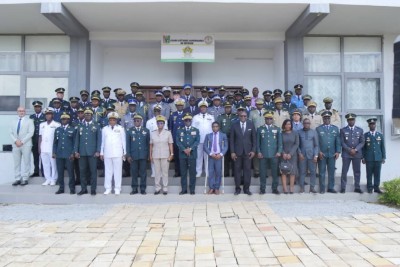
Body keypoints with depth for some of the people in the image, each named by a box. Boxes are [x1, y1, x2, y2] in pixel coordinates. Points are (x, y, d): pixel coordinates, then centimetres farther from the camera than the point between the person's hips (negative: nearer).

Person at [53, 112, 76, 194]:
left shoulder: (72, 129, 4)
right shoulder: (57, 129, 14)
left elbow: (75, 142, 2)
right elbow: (55, 142, 15)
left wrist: (73, 153, -6)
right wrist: (54, 152, 6)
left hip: (69, 155, -3)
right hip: (59, 154, 3)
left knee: (70, 172, -1)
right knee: (60, 172, 5)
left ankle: (72, 188, 8)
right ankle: (61, 188, 15)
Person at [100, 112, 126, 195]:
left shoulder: (121, 128, 6)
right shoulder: (104, 129, 11)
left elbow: (123, 141, 6)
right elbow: (103, 141, 12)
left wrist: (124, 153, 4)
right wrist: (101, 153, 10)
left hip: (118, 153, -2)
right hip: (107, 153, 2)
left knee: (118, 171, 0)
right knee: (108, 171, 4)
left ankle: (117, 189, 6)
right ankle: (108, 188, 12)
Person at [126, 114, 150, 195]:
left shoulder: (146, 131, 9)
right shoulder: (129, 131, 7)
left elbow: (148, 143, 9)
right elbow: (128, 144, 5)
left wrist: (148, 154, 3)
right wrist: (128, 155, -2)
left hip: (143, 155, 0)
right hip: (133, 155, 0)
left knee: (143, 172, 3)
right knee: (134, 172, 3)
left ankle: (143, 189, 11)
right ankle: (134, 189, 14)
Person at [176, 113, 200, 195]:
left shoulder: (196, 130, 11)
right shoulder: (179, 130, 12)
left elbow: (197, 141, 0)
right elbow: (178, 141, 3)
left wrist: (190, 149, -13)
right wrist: (184, 149, -11)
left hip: (192, 154, -1)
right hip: (182, 154, 1)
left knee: (192, 172, 1)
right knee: (183, 172, 3)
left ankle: (192, 190, 8)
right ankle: (184, 189, 10)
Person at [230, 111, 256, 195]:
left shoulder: (251, 124, 1)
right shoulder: (234, 125, -2)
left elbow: (254, 138, 4)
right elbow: (232, 139, 1)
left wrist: (253, 150, -3)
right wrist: (232, 152, -4)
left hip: (248, 151, 1)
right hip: (237, 151, 0)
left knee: (247, 170, 4)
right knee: (237, 170, 5)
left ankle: (246, 188, 14)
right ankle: (237, 188, 15)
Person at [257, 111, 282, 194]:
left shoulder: (277, 129, 9)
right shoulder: (260, 129, 9)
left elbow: (280, 142, 7)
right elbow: (258, 142, 7)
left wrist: (279, 151, -4)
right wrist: (258, 152, -3)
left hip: (274, 154, 0)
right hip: (263, 154, 0)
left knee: (275, 172, 3)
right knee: (263, 173, 2)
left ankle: (275, 188, 13)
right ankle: (262, 189, 11)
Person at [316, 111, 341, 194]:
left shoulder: (335, 128, 11)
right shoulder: (318, 129, 4)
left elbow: (338, 141, 8)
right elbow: (316, 142, 0)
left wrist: (338, 151, -2)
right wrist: (319, 152, -10)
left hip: (332, 154, 2)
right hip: (322, 154, -2)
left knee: (331, 172, 6)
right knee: (322, 172, 1)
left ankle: (331, 188, 15)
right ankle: (322, 189, 7)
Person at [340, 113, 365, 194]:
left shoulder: (360, 130, 11)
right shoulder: (343, 130, 6)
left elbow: (362, 142, 5)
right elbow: (342, 142, -1)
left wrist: (355, 150, -9)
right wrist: (349, 150, -11)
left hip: (357, 154, 2)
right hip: (346, 154, -2)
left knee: (357, 171, 5)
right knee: (344, 171, -3)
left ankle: (357, 188, 12)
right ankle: (343, 188, 0)